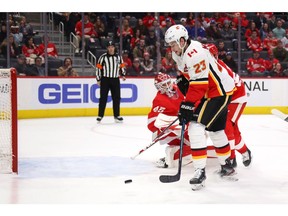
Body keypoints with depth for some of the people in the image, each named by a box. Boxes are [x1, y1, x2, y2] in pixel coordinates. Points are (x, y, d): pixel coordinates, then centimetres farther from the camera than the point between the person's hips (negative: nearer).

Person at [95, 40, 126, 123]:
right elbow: (98, 68, -3)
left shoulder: (118, 57, 8)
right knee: (103, 98, -2)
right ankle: (100, 116, 3)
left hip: (115, 80, 3)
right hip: (105, 80, -3)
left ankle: (117, 115, 14)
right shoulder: (103, 57, -4)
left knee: (116, 98, 5)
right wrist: (98, 79, -6)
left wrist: (123, 75, 5)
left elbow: (122, 66, 18)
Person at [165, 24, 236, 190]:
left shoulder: (194, 54, -26)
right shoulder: (181, 53, 5)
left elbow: (198, 84, -29)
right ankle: (227, 166, 41)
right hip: (210, 91, 11)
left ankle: (200, 171, -18)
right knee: (215, 129, 23)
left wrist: (187, 106, -27)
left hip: (220, 91, -11)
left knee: (196, 126, -18)